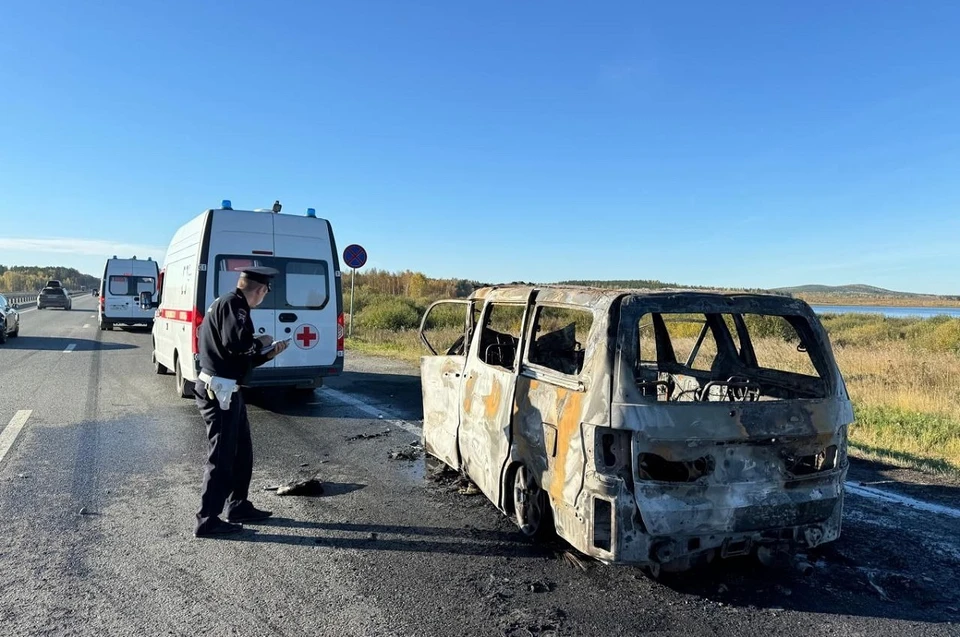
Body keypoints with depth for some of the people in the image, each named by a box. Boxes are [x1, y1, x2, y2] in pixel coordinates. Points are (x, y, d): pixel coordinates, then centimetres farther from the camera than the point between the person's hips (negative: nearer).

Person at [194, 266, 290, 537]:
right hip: (219, 391, -10)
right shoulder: (232, 304, -14)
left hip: (226, 390, 10)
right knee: (222, 455, -1)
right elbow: (236, 342, -33)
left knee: (242, 451, 18)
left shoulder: (232, 305, 18)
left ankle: (238, 506, 30)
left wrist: (267, 354, 16)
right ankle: (208, 520, 9)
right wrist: (260, 342, -14)